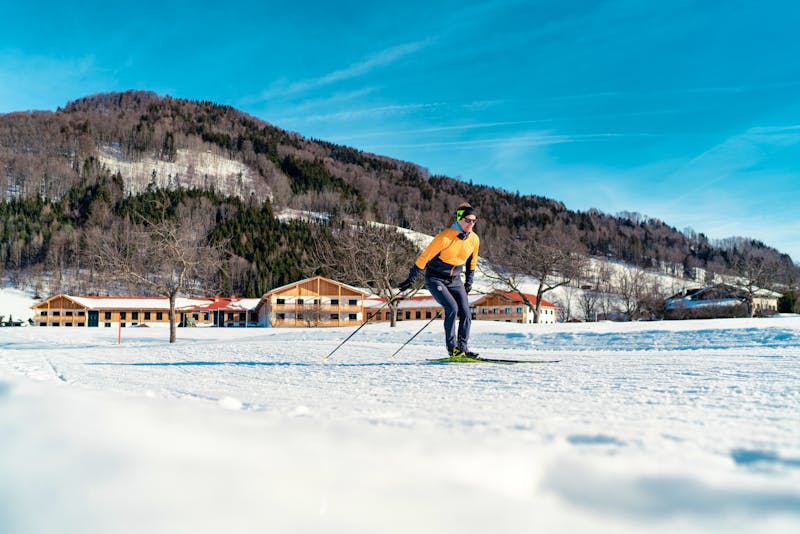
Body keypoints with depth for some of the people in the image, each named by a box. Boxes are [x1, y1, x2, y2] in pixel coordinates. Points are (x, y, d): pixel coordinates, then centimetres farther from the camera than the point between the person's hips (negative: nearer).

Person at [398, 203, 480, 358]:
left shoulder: (474, 240, -4)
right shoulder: (445, 237, -22)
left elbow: (472, 262, 14)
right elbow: (425, 256, -18)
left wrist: (468, 282, 17)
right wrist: (411, 278, -18)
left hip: (455, 280, 6)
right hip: (435, 279, -6)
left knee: (465, 314, -7)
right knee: (452, 307, -22)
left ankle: (463, 348, 5)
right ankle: (452, 348, -13)